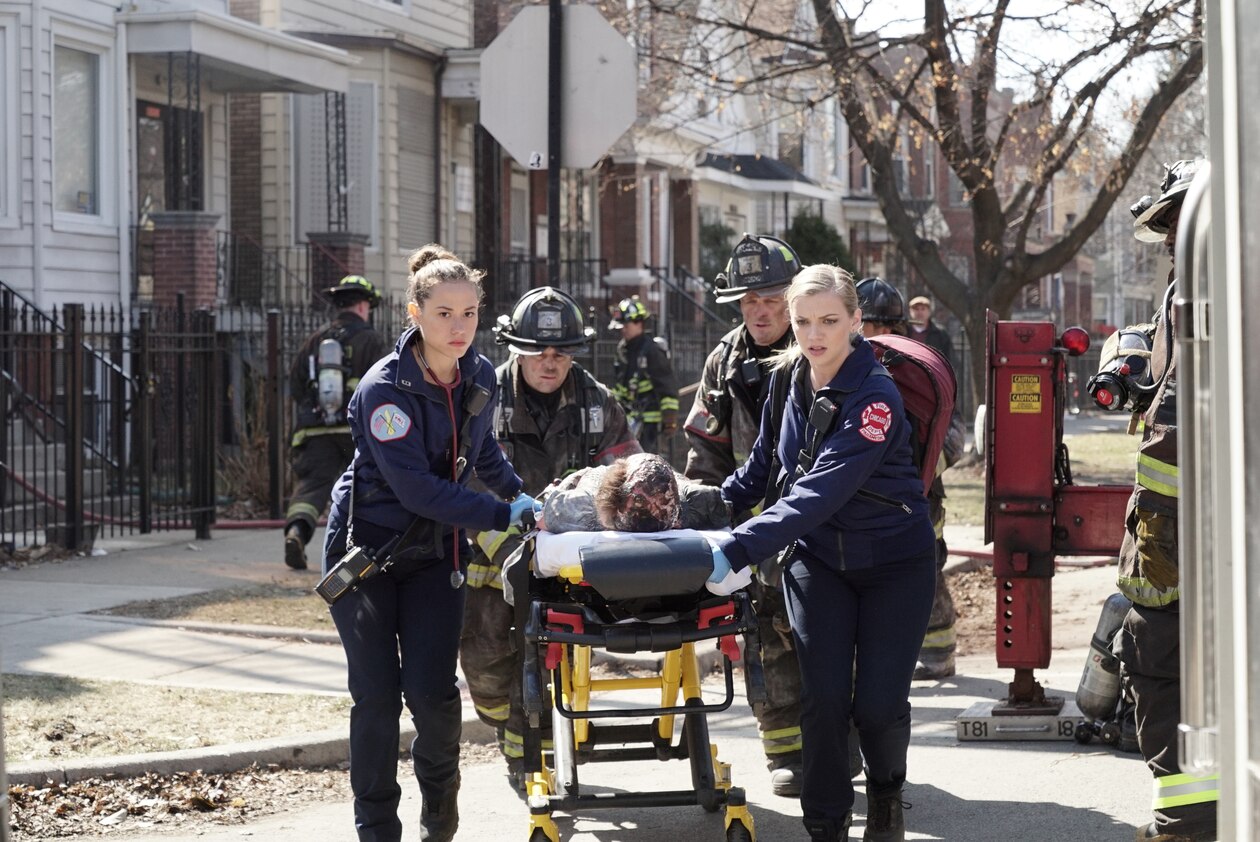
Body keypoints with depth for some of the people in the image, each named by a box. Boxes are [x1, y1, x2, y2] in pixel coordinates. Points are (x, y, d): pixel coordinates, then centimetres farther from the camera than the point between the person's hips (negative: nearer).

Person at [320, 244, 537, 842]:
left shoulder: (480, 377, -2)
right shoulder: (385, 389, -22)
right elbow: (415, 487, -27)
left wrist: (521, 495, 7)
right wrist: (504, 516, -29)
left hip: (434, 551, 4)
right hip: (367, 547, -4)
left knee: (433, 691, -6)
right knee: (376, 695, -5)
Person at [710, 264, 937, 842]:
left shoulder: (875, 397, -25)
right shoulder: (788, 378, -5)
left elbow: (821, 492, -35)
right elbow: (766, 461, 13)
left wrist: (737, 549, -43)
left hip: (895, 561, -4)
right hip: (819, 558, 4)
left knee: (878, 703, -8)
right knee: (823, 697, -10)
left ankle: (886, 790, 25)